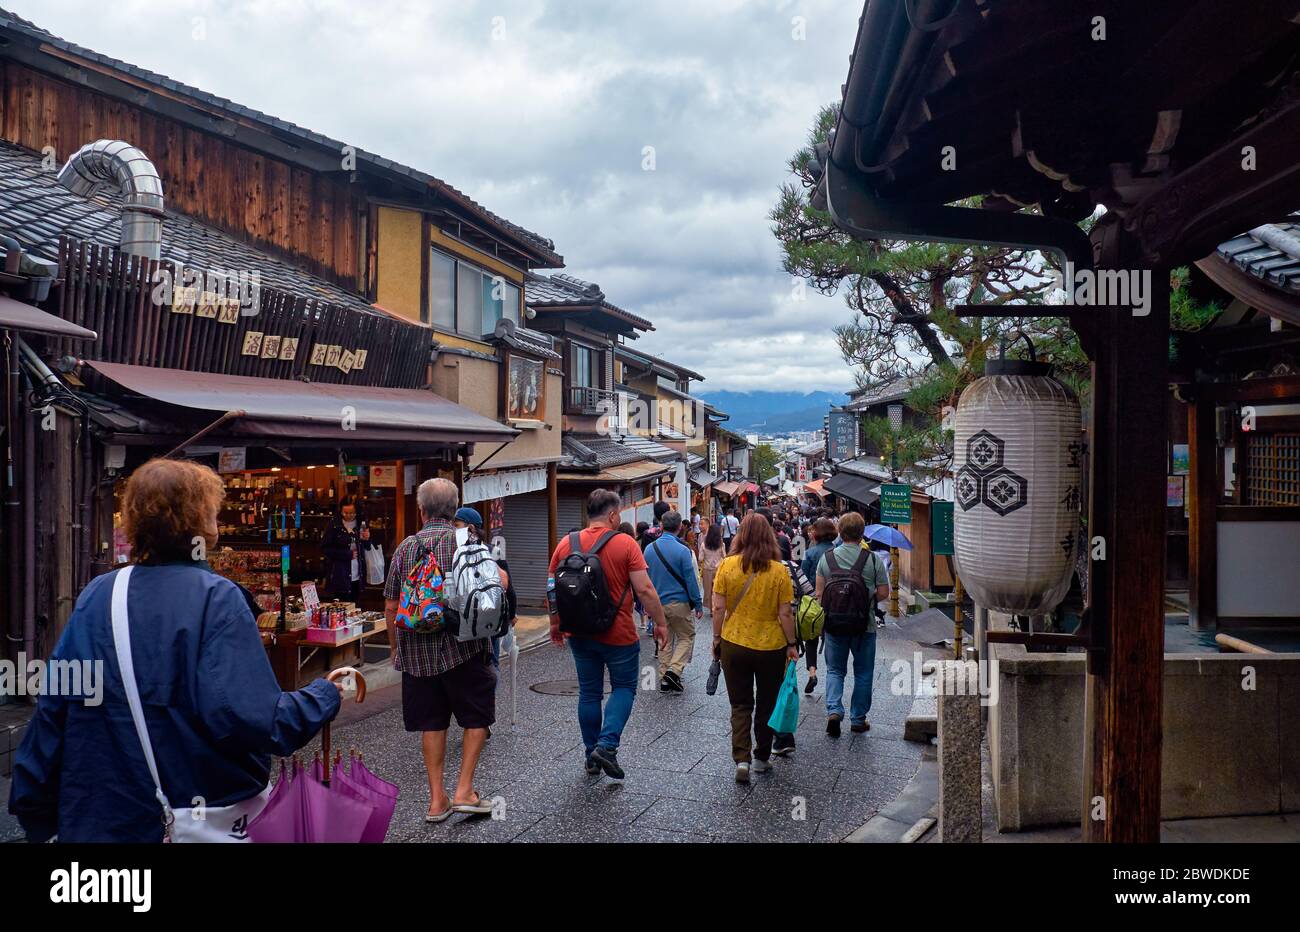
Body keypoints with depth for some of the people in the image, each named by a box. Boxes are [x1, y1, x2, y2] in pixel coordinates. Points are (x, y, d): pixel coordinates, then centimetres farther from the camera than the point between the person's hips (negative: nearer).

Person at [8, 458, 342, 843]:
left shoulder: (95, 597, 0)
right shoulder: (216, 598, -16)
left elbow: (54, 707, 4)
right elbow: (248, 718, -25)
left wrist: (34, 809, 14)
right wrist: (326, 694, -10)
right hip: (208, 824, -5)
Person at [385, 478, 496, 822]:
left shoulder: (405, 547, 3)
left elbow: (390, 606, 6)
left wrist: (396, 647, 18)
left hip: (417, 651, 3)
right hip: (462, 647, -3)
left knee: (431, 723, 12)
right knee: (477, 717, 12)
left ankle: (437, 799, 15)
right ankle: (464, 790, 8)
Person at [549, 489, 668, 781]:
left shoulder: (566, 544, 1)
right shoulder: (625, 544, -11)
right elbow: (645, 589, -14)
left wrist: (555, 624, 19)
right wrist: (660, 623, -3)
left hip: (579, 634, 4)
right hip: (618, 634, -4)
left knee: (589, 692, 15)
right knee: (623, 688, 12)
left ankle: (592, 755, 21)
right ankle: (607, 745, -4)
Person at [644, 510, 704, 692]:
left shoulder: (649, 548, 1)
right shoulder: (682, 550, -14)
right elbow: (691, 579, -12)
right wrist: (698, 604, -4)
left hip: (657, 603, 5)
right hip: (678, 602, -5)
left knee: (665, 641, 15)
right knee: (686, 637, 9)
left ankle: (664, 679, 16)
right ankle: (674, 670, -9)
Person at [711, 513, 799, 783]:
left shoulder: (726, 566, -8)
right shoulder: (779, 570, -11)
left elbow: (719, 608, -6)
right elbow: (785, 614, -9)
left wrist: (716, 638, 6)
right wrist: (792, 644, 2)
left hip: (734, 644, 1)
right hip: (771, 647, 0)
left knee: (740, 705, 11)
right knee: (766, 705, 18)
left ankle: (741, 759, -3)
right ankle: (761, 758, 28)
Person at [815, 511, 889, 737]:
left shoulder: (826, 558, -3)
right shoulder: (872, 559, -8)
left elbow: (819, 593, -1)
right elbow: (883, 593, -5)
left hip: (834, 624, 1)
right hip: (864, 625, -1)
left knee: (834, 669, 13)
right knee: (863, 673, 13)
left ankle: (834, 710, -6)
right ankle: (858, 719, 19)